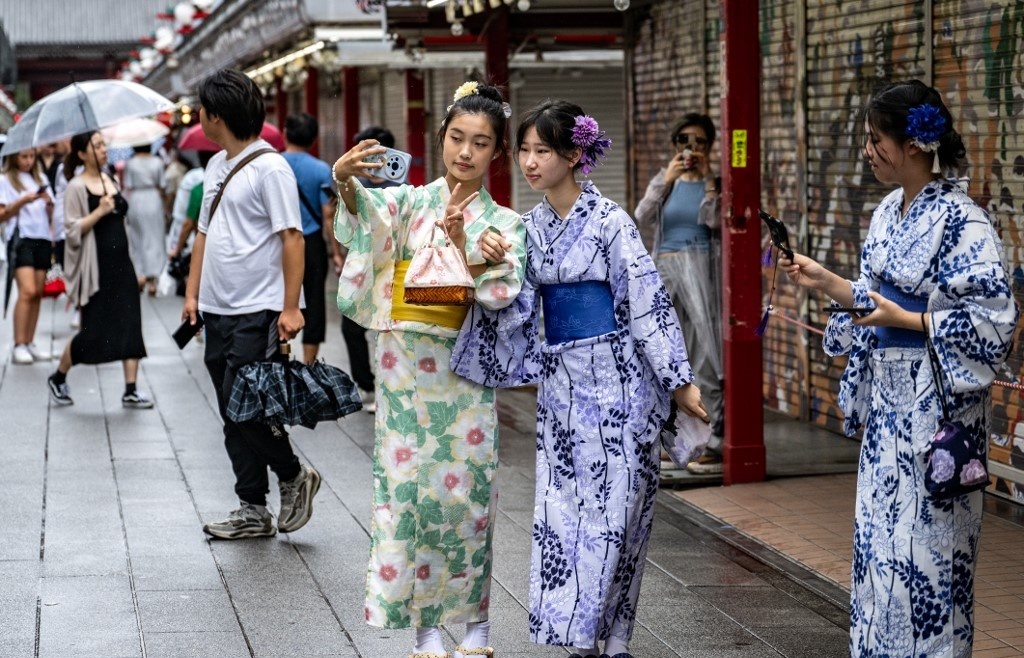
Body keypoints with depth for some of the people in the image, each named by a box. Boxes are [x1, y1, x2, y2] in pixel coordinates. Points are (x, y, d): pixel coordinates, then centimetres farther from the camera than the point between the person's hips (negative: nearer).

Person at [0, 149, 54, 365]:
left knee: (38, 293, 3)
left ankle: (30, 344, 9)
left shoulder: (40, 178, 18)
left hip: (42, 238, 5)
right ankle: (19, 346, -17)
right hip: (20, 238, -5)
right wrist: (23, 201, -16)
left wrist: (48, 202, -3)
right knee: (27, 291, -17)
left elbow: (50, 215, 18)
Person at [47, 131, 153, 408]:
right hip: (95, 268, -6)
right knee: (94, 331, -2)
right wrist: (99, 212, -23)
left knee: (130, 325, -2)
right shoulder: (77, 187, -10)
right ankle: (58, 379, 20)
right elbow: (72, 230, -14)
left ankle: (131, 390, 1)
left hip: (120, 263, 6)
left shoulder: (110, 180, 11)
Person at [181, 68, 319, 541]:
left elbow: (292, 239, -15)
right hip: (217, 311, 8)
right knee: (233, 415, 9)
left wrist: (290, 307, -20)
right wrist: (193, 293, 14)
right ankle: (253, 511, 15)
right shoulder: (216, 166, 14)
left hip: (257, 312, -8)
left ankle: (294, 477, 10)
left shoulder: (269, 168, -11)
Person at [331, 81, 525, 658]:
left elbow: (501, 295, -5)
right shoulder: (412, 201, 5)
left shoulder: (504, 225, 8)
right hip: (405, 366, 0)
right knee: (408, 485, -2)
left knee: (464, 490, 2)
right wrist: (348, 181, -39)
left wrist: (460, 243, -19)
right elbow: (368, 212, -17)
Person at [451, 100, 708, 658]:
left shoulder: (608, 220, -10)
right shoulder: (530, 226, 9)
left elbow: (648, 301, -10)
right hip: (560, 382, 6)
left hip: (614, 380, -6)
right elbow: (514, 309, 12)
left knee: (612, 508, -3)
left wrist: (680, 381, -10)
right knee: (562, 508, 5)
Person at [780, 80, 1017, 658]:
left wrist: (907, 320, -20)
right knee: (880, 529, 13)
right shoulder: (889, 214, 9)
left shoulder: (960, 220, -16)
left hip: (935, 399, -9)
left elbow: (994, 319, -19)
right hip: (888, 393, 9)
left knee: (924, 537, -3)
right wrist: (824, 281, 7)